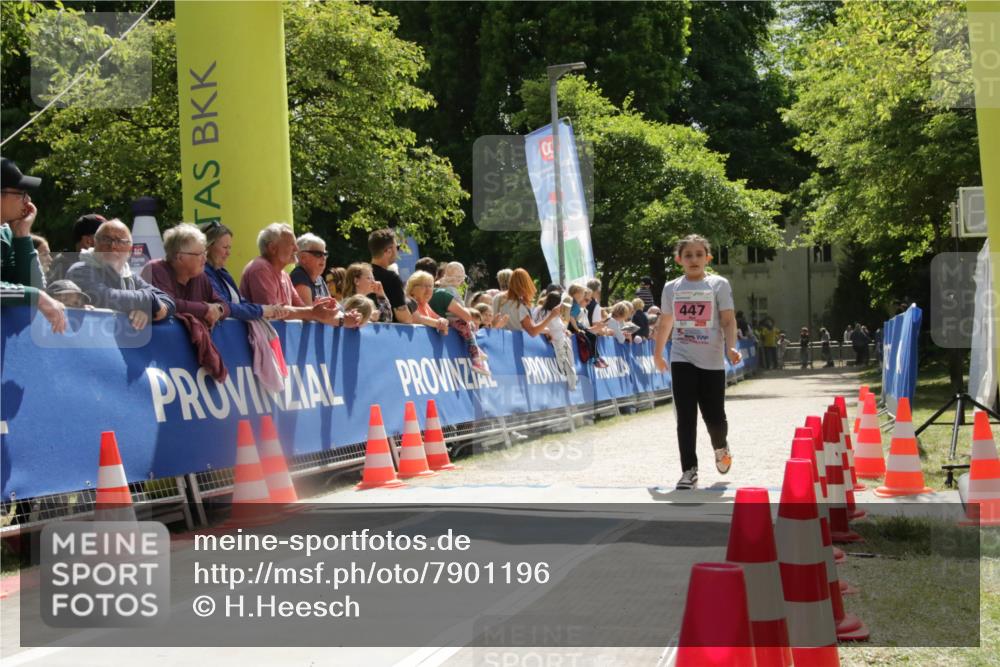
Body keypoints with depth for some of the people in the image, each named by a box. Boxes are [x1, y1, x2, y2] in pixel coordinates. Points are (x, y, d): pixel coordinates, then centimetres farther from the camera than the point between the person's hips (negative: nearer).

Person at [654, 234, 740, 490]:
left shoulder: (718, 284, -1)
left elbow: (728, 320, -8)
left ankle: (721, 448, 35)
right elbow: (664, 324, 19)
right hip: (682, 360, 2)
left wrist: (730, 347, -23)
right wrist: (657, 354, 23)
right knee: (686, 418, -5)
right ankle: (689, 470, 0)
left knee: (714, 417, 2)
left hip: (712, 361, -1)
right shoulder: (671, 288, 7)